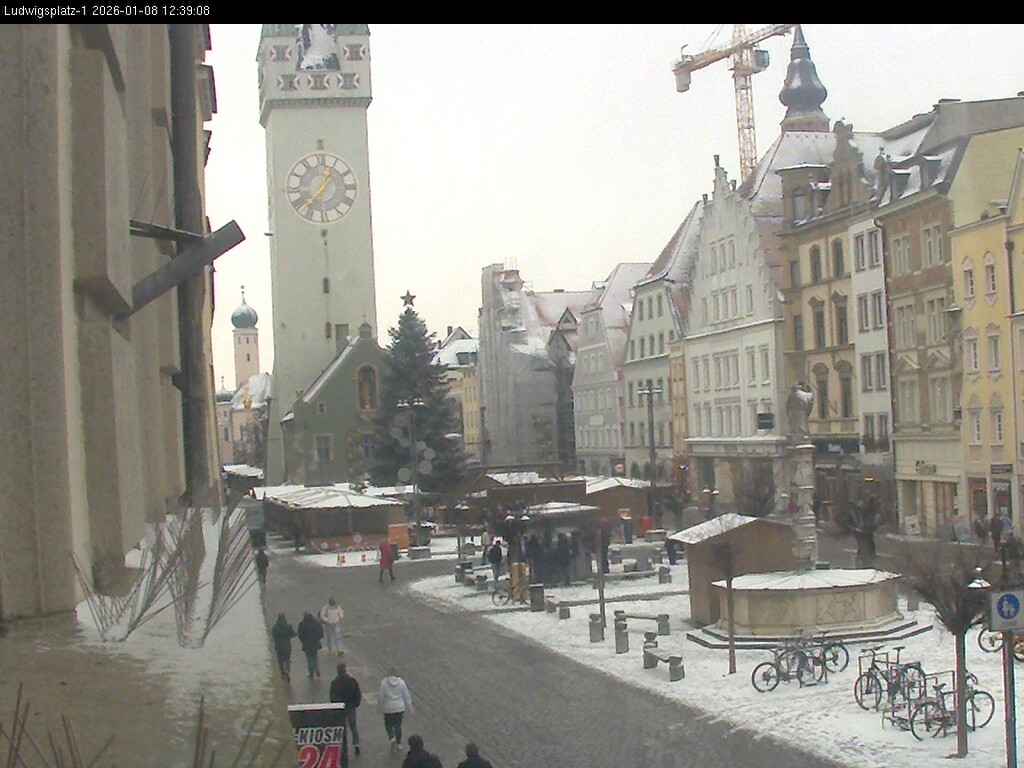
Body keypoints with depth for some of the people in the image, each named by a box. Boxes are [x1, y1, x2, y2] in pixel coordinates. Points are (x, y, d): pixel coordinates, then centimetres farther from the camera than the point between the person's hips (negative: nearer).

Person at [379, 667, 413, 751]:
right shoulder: (401, 683, -4)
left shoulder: (384, 683, -10)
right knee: (398, 725, 17)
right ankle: (398, 743, 21)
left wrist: (380, 706, 8)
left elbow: (381, 696, -7)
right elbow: (406, 696, 2)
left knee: (388, 725, 15)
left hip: (388, 708, -2)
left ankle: (392, 738, -11)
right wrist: (409, 708, 12)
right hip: (400, 708, 2)